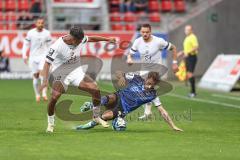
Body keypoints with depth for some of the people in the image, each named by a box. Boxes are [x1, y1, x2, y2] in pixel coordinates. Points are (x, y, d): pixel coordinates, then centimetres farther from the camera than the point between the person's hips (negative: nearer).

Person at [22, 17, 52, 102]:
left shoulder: (47, 33, -1)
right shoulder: (30, 33, -2)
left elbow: (49, 46, 6)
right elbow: (26, 44, 4)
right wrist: (24, 55, -4)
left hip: (43, 56, -1)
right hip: (33, 56, 1)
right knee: (35, 76, 3)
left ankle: (44, 93, -22)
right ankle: (37, 94, 17)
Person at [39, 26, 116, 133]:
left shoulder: (80, 40, -11)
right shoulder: (57, 46, -26)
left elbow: (91, 38, 11)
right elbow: (47, 63, -26)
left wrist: (107, 39, 15)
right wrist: (45, 81, -36)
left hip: (76, 72, 4)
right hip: (61, 75, -4)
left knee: (96, 90, -10)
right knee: (54, 97, -23)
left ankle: (96, 117, 12)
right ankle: (50, 123, 1)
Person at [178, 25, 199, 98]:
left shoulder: (193, 37, -11)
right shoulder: (187, 38, 19)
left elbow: (196, 47, -21)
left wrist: (188, 53, -26)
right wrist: (182, 53, 16)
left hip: (192, 57, -10)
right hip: (187, 57, 10)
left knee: (190, 74, -14)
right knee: (188, 74, 8)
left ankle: (193, 92, -13)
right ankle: (192, 91, 14)